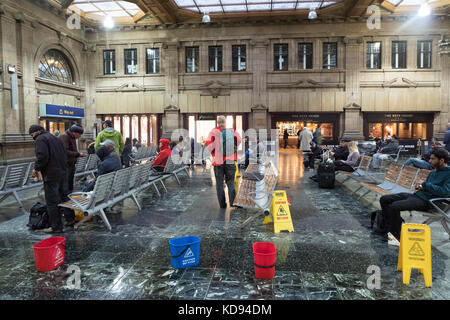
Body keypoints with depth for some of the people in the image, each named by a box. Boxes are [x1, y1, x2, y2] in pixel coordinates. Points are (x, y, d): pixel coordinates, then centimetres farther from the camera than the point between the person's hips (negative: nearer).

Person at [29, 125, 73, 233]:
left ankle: (56, 226, 4)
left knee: (52, 201, -1)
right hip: (63, 172, 9)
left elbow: (42, 156, -22)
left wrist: (36, 168, -9)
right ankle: (70, 219, 25)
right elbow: (64, 154, 18)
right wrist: (63, 166, 18)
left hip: (51, 175, -9)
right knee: (64, 196, 19)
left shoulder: (40, 139, -8)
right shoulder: (55, 138, 19)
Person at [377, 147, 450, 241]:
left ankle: (396, 235, -10)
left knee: (394, 206, -29)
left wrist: (425, 185, -12)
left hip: (426, 201, -9)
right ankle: (389, 227, 8)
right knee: (384, 199, 0)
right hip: (416, 195, 9)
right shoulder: (434, 172, 19)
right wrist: (419, 186, 4)